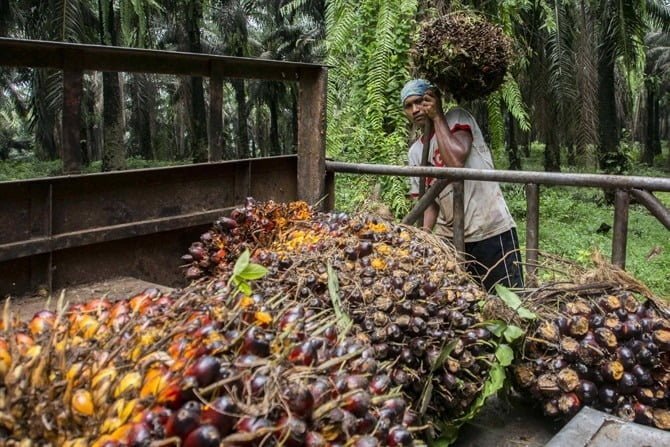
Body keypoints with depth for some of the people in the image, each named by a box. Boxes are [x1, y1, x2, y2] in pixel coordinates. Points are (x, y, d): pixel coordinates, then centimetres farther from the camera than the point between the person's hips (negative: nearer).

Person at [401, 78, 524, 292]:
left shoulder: (458, 118, -4)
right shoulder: (415, 151, 11)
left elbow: (455, 160, -24)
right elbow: (428, 202, 11)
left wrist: (437, 116, -13)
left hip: (491, 231, -5)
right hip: (449, 237, 6)